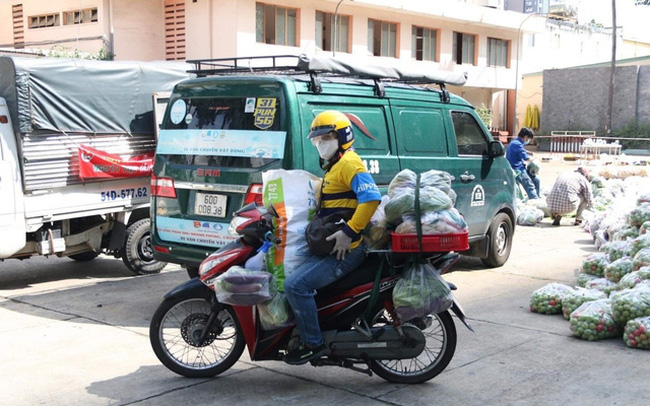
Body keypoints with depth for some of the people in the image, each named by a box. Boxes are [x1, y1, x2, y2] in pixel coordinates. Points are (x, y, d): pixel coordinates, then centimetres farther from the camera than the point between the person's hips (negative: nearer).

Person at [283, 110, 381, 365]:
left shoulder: (349, 163, -12)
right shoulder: (332, 166, 22)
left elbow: (371, 197, -26)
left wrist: (349, 232, -29)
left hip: (345, 249, -11)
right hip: (330, 246, 11)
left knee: (295, 285, -22)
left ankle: (313, 343, -12)